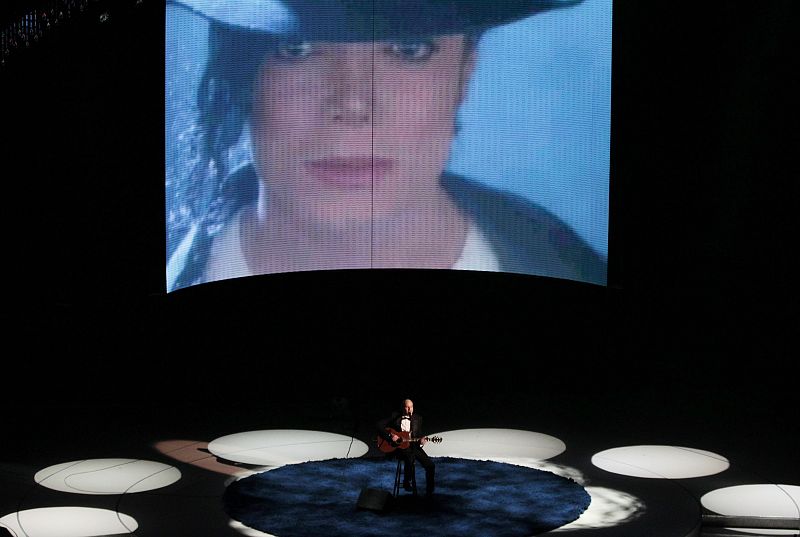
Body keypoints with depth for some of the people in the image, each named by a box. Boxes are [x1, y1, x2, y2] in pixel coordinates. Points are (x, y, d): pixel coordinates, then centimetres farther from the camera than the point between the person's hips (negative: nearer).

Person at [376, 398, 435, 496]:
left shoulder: (417, 418, 11)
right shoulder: (395, 416, 0)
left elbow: (419, 434, 13)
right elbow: (378, 425, -4)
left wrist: (421, 439, -12)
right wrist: (390, 436, -15)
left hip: (412, 445, 4)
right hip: (398, 445, -4)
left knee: (430, 465, -13)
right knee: (410, 456, -38)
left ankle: (429, 492, 4)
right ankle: (406, 483, -15)